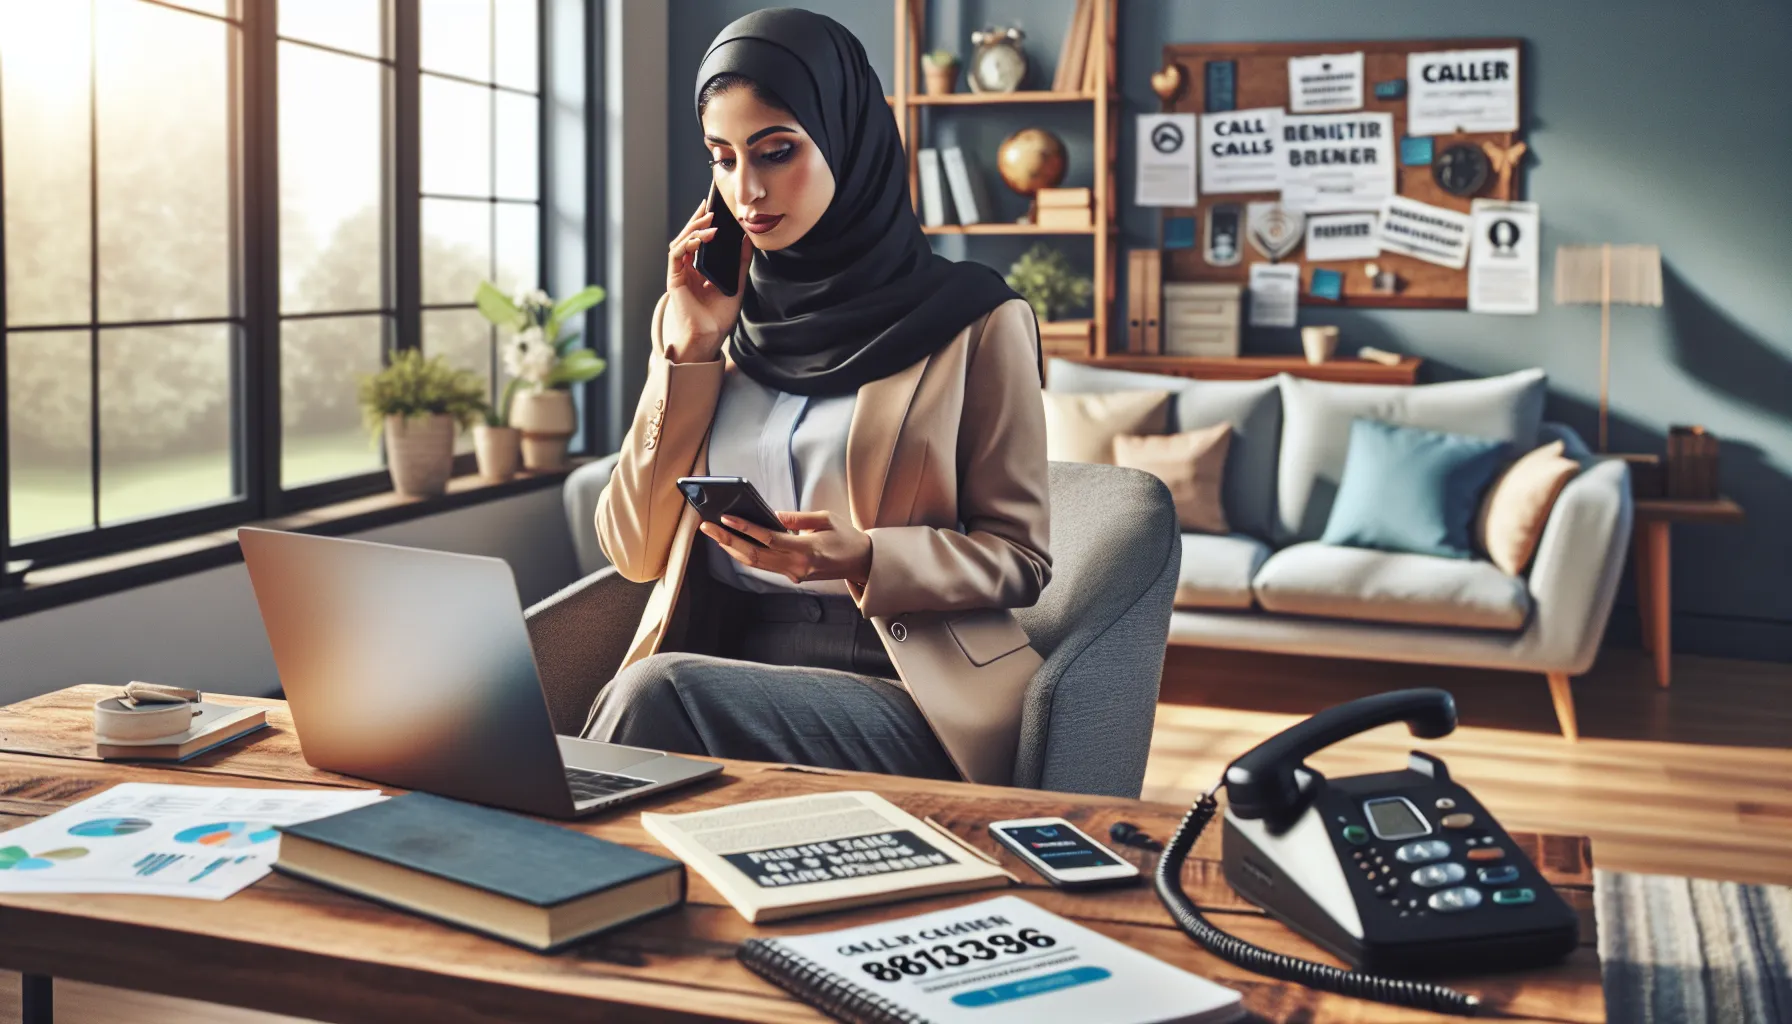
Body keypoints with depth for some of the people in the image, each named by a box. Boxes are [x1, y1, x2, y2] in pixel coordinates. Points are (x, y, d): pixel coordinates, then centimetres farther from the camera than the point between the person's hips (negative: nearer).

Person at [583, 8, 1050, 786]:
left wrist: (860, 558, -18)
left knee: (660, 693, -30)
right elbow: (634, 552, 9)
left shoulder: (973, 322, 1)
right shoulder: (728, 321, 13)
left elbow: (1020, 559, 0)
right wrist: (688, 350, 2)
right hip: (721, 663, 3)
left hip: (902, 690, -3)